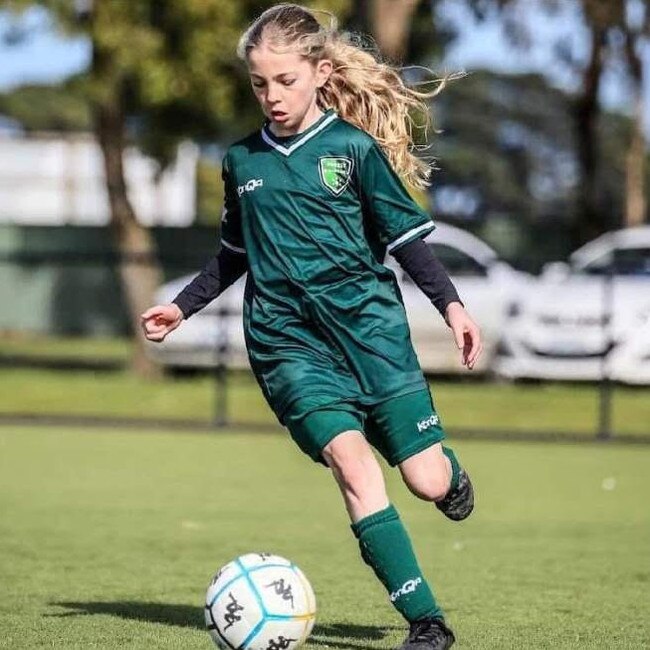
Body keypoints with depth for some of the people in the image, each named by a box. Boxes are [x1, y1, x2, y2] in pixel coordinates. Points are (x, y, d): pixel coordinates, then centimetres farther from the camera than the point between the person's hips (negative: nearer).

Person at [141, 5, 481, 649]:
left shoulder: (354, 147, 1)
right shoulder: (242, 161, 13)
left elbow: (405, 237, 4)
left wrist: (450, 304, -6)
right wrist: (181, 307, 21)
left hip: (365, 318, -2)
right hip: (286, 338, 2)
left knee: (428, 480, -7)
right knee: (349, 459, -21)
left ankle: (451, 471, 35)